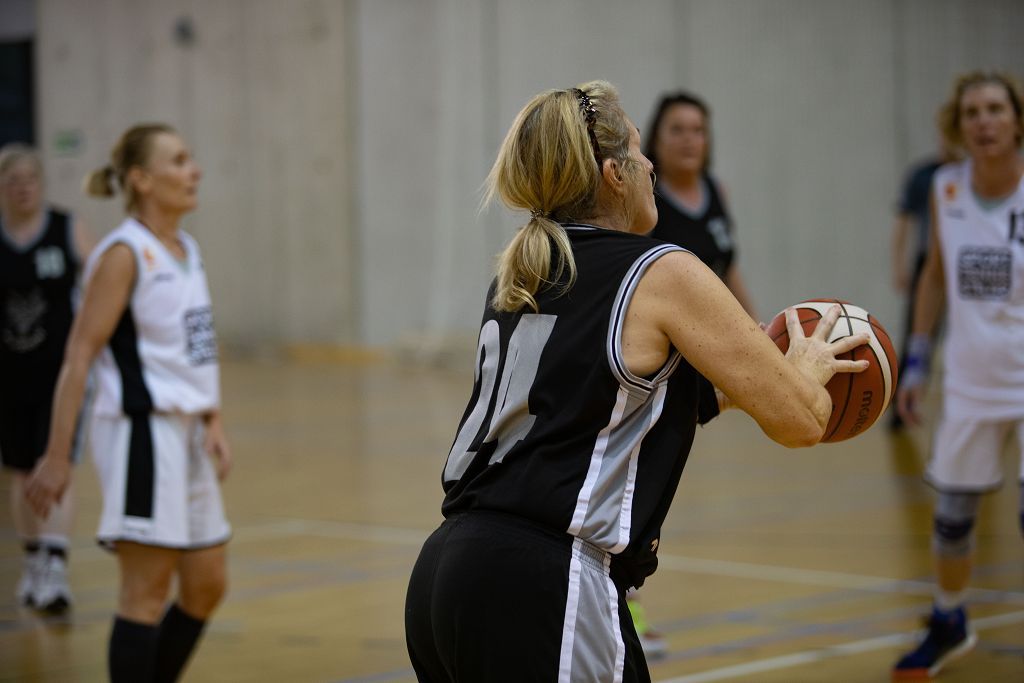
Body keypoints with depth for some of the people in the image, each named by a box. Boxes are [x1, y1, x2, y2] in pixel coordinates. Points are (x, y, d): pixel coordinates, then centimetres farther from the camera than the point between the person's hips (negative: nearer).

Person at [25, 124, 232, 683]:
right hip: (141, 431, -9)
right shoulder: (123, 253, -12)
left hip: (186, 432, 9)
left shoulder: (187, 250, 13)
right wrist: (57, 457, -19)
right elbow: (79, 356, -15)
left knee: (206, 586, 12)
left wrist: (214, 422, 4)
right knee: (147, 591, -6)